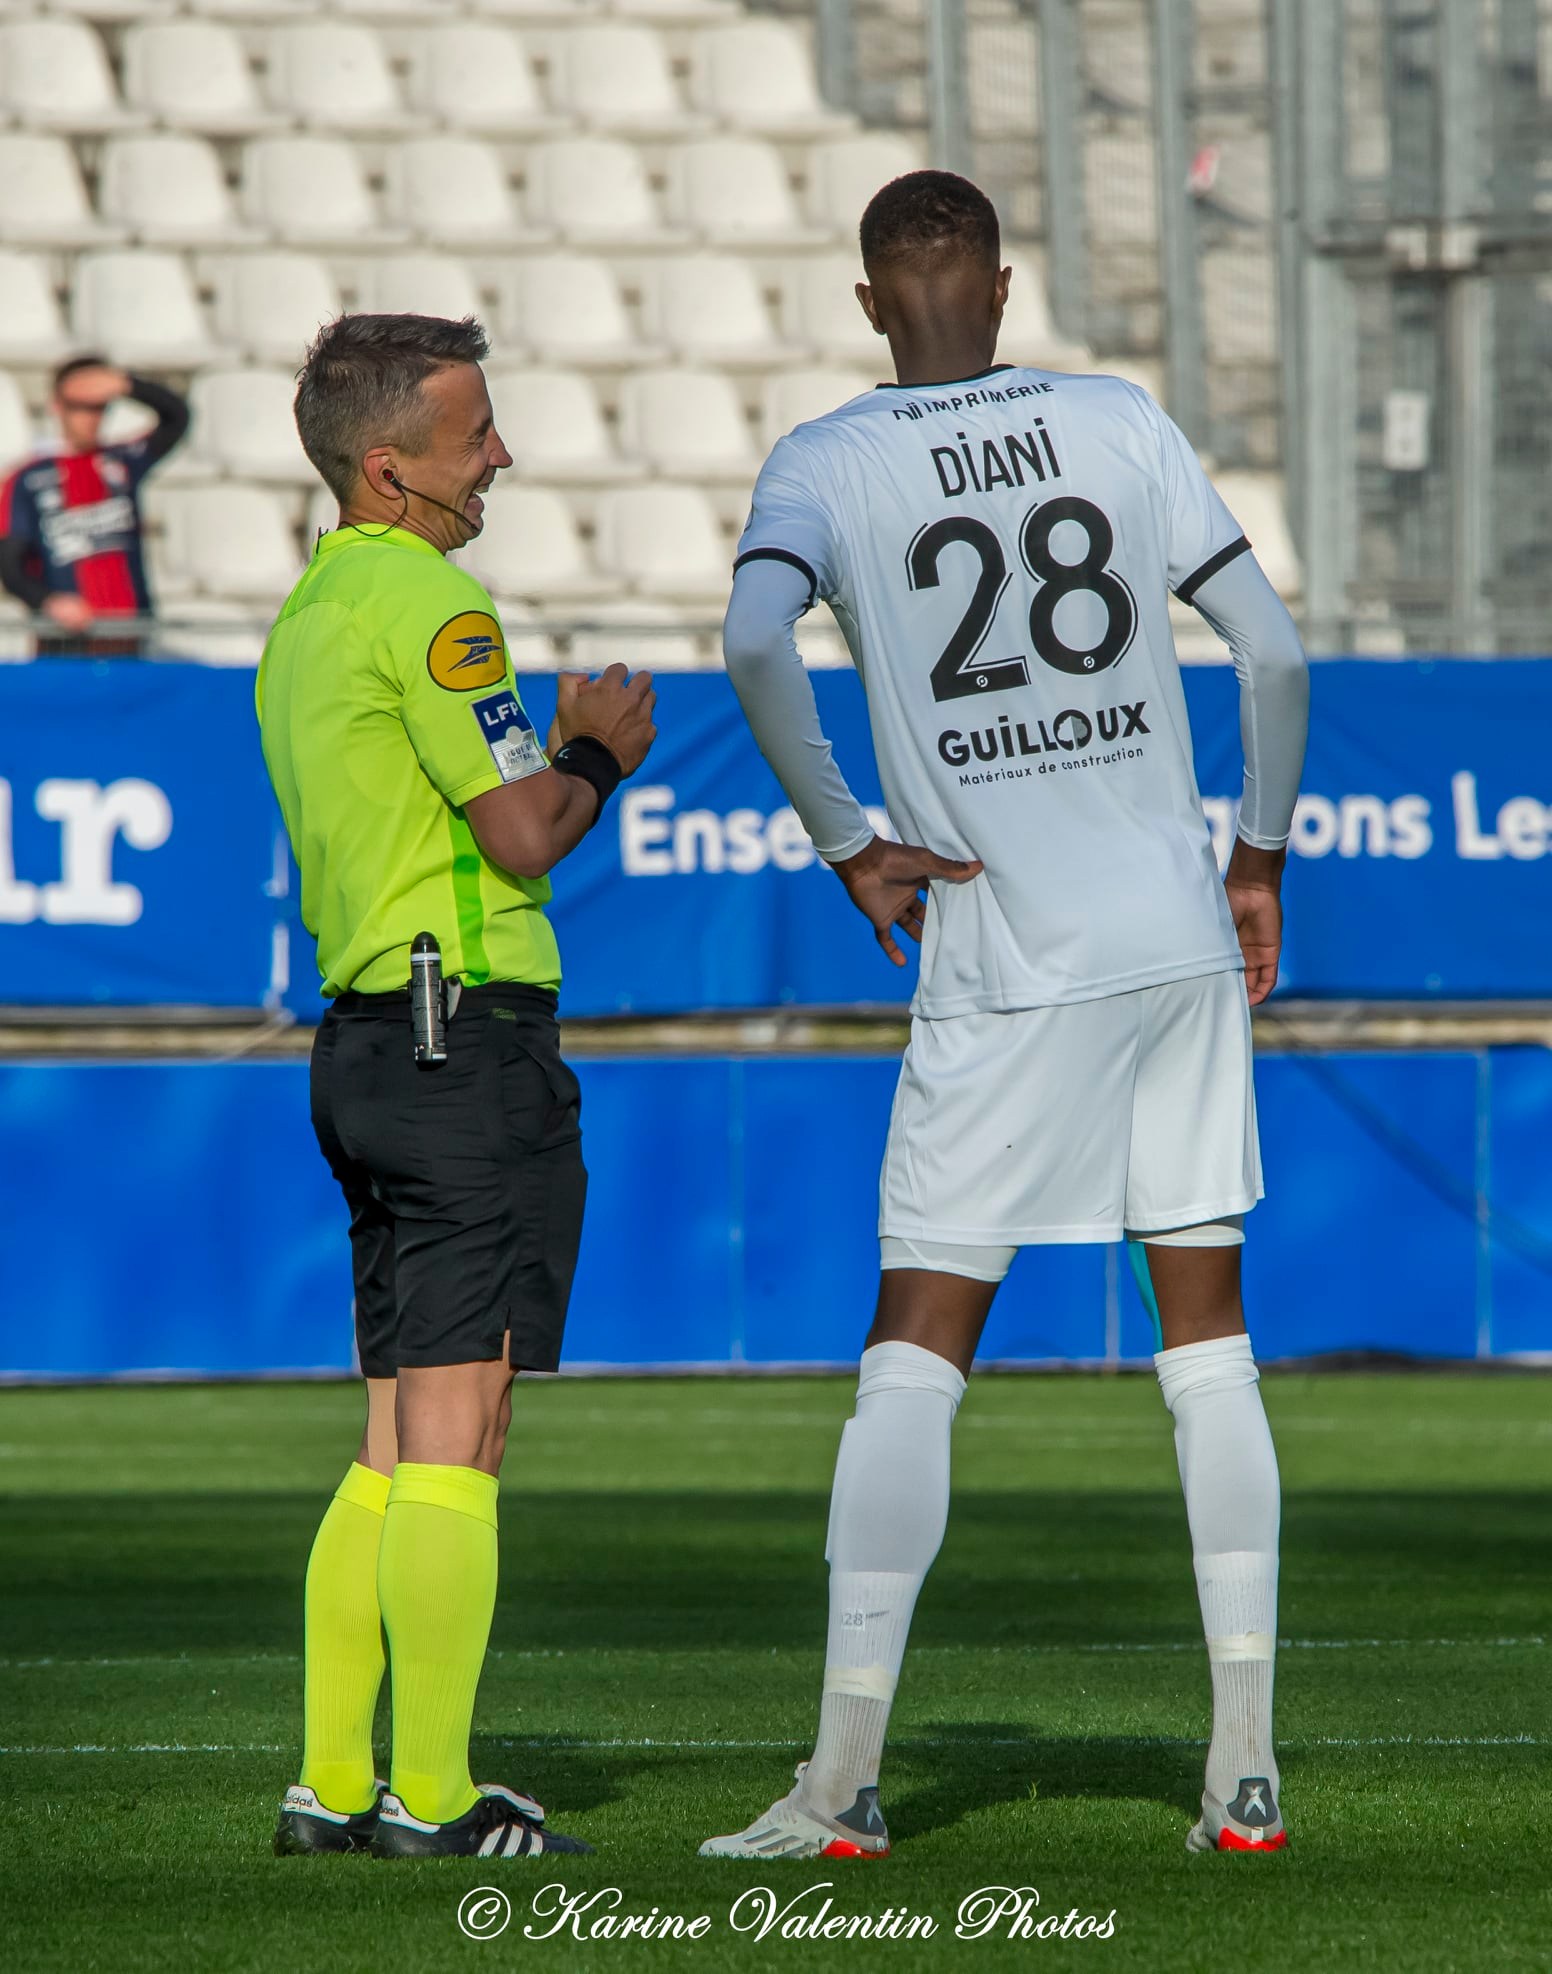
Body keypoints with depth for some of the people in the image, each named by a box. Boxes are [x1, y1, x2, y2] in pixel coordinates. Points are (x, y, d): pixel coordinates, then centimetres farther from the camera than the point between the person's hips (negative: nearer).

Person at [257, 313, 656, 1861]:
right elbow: (524, 839, -14)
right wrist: (599, 753, 4)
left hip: (365, 1037, 9)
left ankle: (332, 1784, 10)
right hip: (470, 1034, -9)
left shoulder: (306, 617, 18)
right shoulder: (428, 602, -12)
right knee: (452, 1441, -8)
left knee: (394, 1447, 11)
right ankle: (432, 1795, -8)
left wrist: (557, 754, 17)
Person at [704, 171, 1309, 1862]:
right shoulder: (1123, 423, 6)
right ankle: (1245, 1769, 4)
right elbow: (1272, 655, 4)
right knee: (1206, 1334, 7)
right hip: (1181, 933, 3)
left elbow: (755, 642, -20)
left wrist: (849, 850, -9)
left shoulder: (826, 464, -1)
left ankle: (845, 1776, -5)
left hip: (1008, 965, -3)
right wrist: (1260, 858, 16)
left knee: (917, 1349, 0)